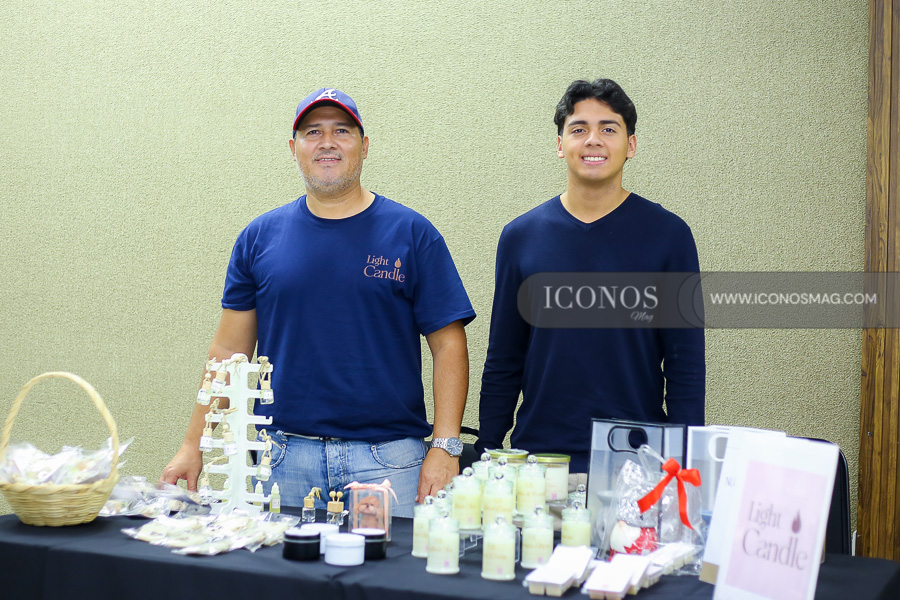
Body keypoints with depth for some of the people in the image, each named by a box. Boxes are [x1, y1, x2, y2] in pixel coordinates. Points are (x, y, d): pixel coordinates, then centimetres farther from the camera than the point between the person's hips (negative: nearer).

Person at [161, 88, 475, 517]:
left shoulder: (412, 234, 1)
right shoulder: (260, 237, 8)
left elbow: (448, 346, -1)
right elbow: (229, 349, 10)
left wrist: (444, 448, -11)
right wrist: (193, 445, 5)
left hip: (387, 459, -1)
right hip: (282, 458, 2)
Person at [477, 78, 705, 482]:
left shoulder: (668, 234, 0)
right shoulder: (521, 236, 5)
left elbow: (686, 365, 0)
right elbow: (502, 363, 9)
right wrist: (487, 458, 4)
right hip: (538, 460, 2)